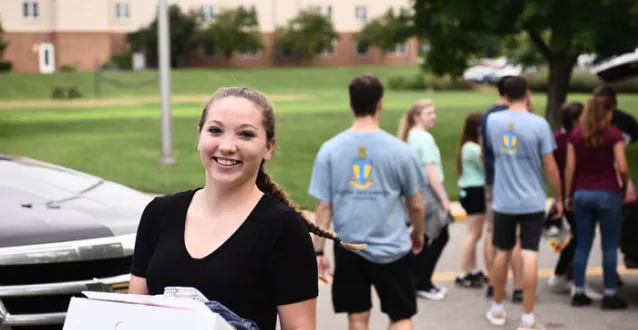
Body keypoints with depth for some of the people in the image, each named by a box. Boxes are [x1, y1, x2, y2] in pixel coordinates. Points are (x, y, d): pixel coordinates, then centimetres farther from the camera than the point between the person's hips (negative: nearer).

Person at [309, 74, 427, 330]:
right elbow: (416, 205, 1)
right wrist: (418, 234, 20)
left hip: (349, 250, 2)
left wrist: (318, 251, 2)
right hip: (392, 250, -1)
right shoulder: (397, 149, -8)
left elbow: (324, 206, -6)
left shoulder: (330, 149, -5)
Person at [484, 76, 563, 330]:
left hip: (503, 201, 3)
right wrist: (559, 199, 5)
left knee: (502, 253, 15)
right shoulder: (539, 124, -11)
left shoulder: (493, 120, 0)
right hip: (532, 201, -3)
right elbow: (550, 168, -8)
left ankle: (497, 309, 28)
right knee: (529, 256, -3)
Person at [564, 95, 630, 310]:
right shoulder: (614, 135, -6)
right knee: (610, 246, 3)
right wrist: (625, 186, 6)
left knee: (583, 245, 10)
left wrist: (568, 195, 9)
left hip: (582, 193, 4)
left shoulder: (576, 136, 5)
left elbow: (570, 168, 3)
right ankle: (610, 295, 6)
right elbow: (622, 168, -12)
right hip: (608, 193, -4)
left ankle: (578, 292, 11)